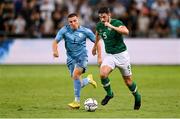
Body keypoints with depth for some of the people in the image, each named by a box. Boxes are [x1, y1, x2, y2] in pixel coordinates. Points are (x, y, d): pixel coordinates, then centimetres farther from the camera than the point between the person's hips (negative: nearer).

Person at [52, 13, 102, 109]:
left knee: (75, 75, -26)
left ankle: (77, 101, -18)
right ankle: (88, 80, 39)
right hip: (71, 58, 3)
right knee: (77, 81, 2)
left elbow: (96, 42, 2)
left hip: (82, 56, -3)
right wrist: (55, 51, -32)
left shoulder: (85, 31, -8)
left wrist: (99, 57, -2)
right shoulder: (64, 30, -6)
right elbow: (55, 41, -11)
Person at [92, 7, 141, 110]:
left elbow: (126, 32, -37)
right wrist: (95, 46, 38)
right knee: (103, 74, -21)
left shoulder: (117, 23, -17)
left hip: (121, 54, -4)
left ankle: (137, 97, 33)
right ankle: (109, 94, 3)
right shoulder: (99, 25, 0)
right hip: (110, 55, 4)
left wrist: (112, 26, -40)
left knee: (128, 80, 6)